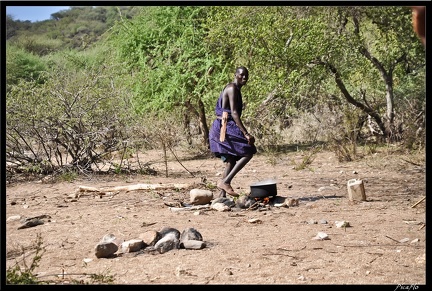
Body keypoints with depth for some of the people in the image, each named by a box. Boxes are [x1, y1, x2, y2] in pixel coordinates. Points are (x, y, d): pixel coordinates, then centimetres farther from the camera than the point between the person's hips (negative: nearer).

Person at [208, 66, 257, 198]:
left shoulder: (236, 89, 21)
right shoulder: (232, 88, -11)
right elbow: (234, 113, -20)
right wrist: (246, 134, -25)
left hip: (220, 128, 10)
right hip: (225, 127, -10)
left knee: (231, 163, 9)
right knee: (248, 151, -10)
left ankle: (222, 196, 6)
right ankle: (225, 181, -15)